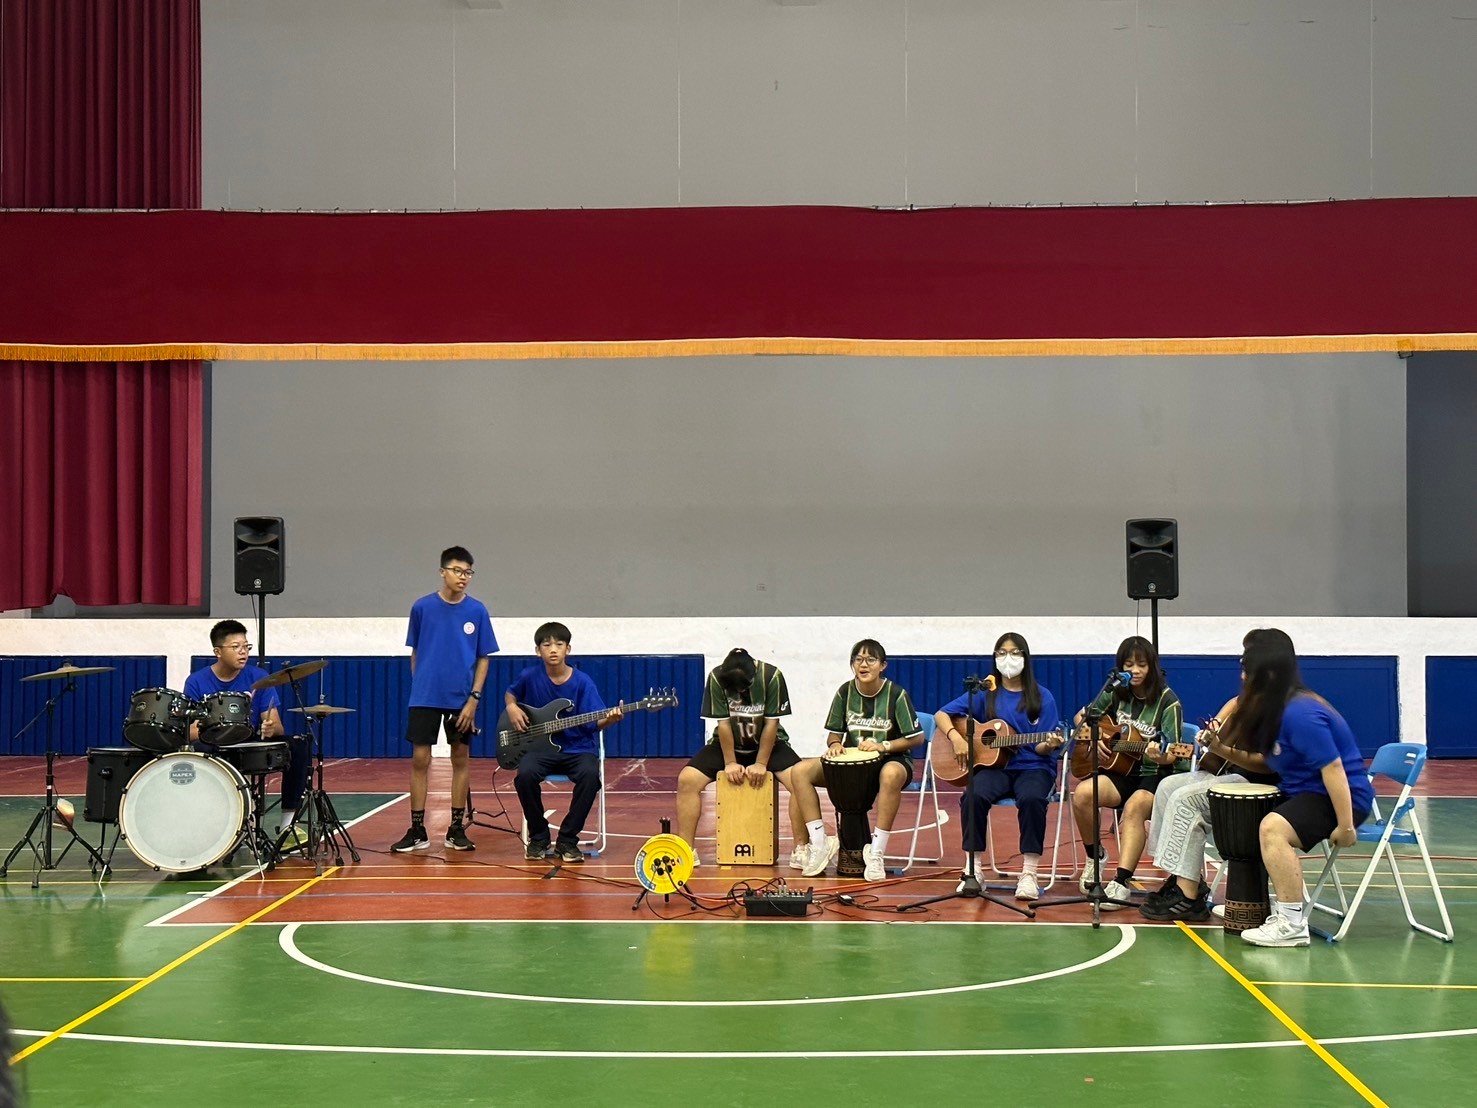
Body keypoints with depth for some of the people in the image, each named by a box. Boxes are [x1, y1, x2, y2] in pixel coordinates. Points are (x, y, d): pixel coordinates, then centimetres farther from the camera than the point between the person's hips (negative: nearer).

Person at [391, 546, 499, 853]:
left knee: (460, 759, 7)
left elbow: (483, 658, 2)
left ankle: (456, 830, 16)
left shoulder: (477, 611, -1)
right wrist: (419, 684, 6)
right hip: (425, 697, -1)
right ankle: (417, 831, 5)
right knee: (420, 760, -2)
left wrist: (473, 698, -6)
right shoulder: (422, 608, -1)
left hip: (462, 700, 1)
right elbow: (415, 653, 10)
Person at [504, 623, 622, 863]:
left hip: (578, 747, -1)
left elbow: (594, 722, -11)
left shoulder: (582, 682, -5)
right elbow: (510, 693, 21)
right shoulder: (530, 677, 0)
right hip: (541, 746, 1)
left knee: (590, 775, -33)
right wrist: (512, 708, -1)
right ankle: (538, 837, -6)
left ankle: (567, 840, -13)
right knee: (525, 774, -32)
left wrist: (609, 719, -33)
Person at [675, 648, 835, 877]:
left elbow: (771, 723, -19)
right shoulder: (716, 678, -22)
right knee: (687, 779, -20)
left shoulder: (771, 676, -23)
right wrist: (730, 764, -16)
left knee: (801, 778, -28)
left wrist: (760, 764, -19)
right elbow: (723, 723, -17)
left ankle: (802, 850, -25)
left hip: (768, 744, -1)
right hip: (727, 745, 1)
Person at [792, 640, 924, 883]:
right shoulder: (845, 692, 2)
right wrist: (835, 744, -13)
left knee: (890, 775, -43)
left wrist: (883, 746, -19)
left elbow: (917, 737, -7)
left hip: (891, 759, -5)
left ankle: (876, 852, -35)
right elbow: (834, 732, 11)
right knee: (801, 771, -17)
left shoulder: (896, 694, -9)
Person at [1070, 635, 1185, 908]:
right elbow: (1081, 718, 20)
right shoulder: (1114, 693, 5)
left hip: (1159, 775, -4)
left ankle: (1121, 883, -42)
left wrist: (1160, 756, -37)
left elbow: (1171, 755, -13)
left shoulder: (1167, 701, -9)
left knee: (1134, 806, -37)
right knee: (1082, 793, -26)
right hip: (1122, 771, 4)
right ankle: (1095, 855, -1)